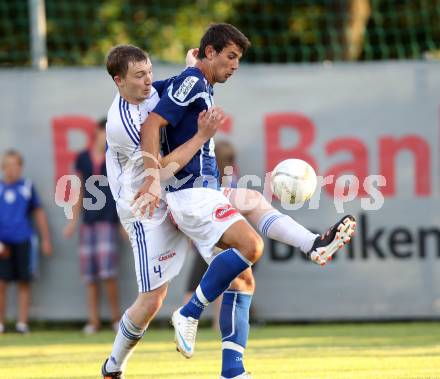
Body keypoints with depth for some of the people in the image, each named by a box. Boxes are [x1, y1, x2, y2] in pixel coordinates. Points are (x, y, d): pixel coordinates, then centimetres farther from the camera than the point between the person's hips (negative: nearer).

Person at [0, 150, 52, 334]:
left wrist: (46, 239, 13)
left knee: (24, 282, 2)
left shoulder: (27, 186, 7)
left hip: (23, 241, 2)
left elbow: (38, 213, 14)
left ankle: (22, 323, 5)